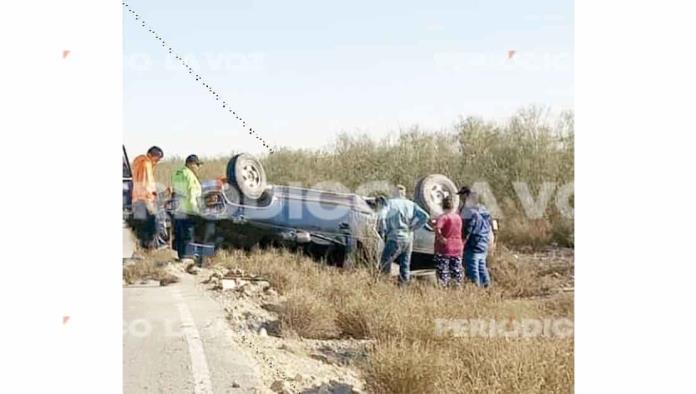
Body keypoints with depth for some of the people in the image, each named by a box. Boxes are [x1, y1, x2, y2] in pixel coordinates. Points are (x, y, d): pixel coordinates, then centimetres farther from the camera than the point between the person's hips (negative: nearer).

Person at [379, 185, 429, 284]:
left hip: (395, 238, -5)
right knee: (405, 266, 13)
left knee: (384, 264, -2)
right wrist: (412, 228, 6)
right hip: (409, 239, 5)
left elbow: (382, 217, -15)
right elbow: (425, 216, -1)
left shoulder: (390, 202, 0)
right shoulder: (411, 204, 10)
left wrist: (384, 230, -1)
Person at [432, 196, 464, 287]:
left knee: (443, 273, -2)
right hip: (457, 249, 6)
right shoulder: (458, 217, 8)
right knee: (456, 273, 10)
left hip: (444, 249, -6)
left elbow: (437, 228, -30)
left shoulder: (443, 217, -12)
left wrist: (440, 238, -19)